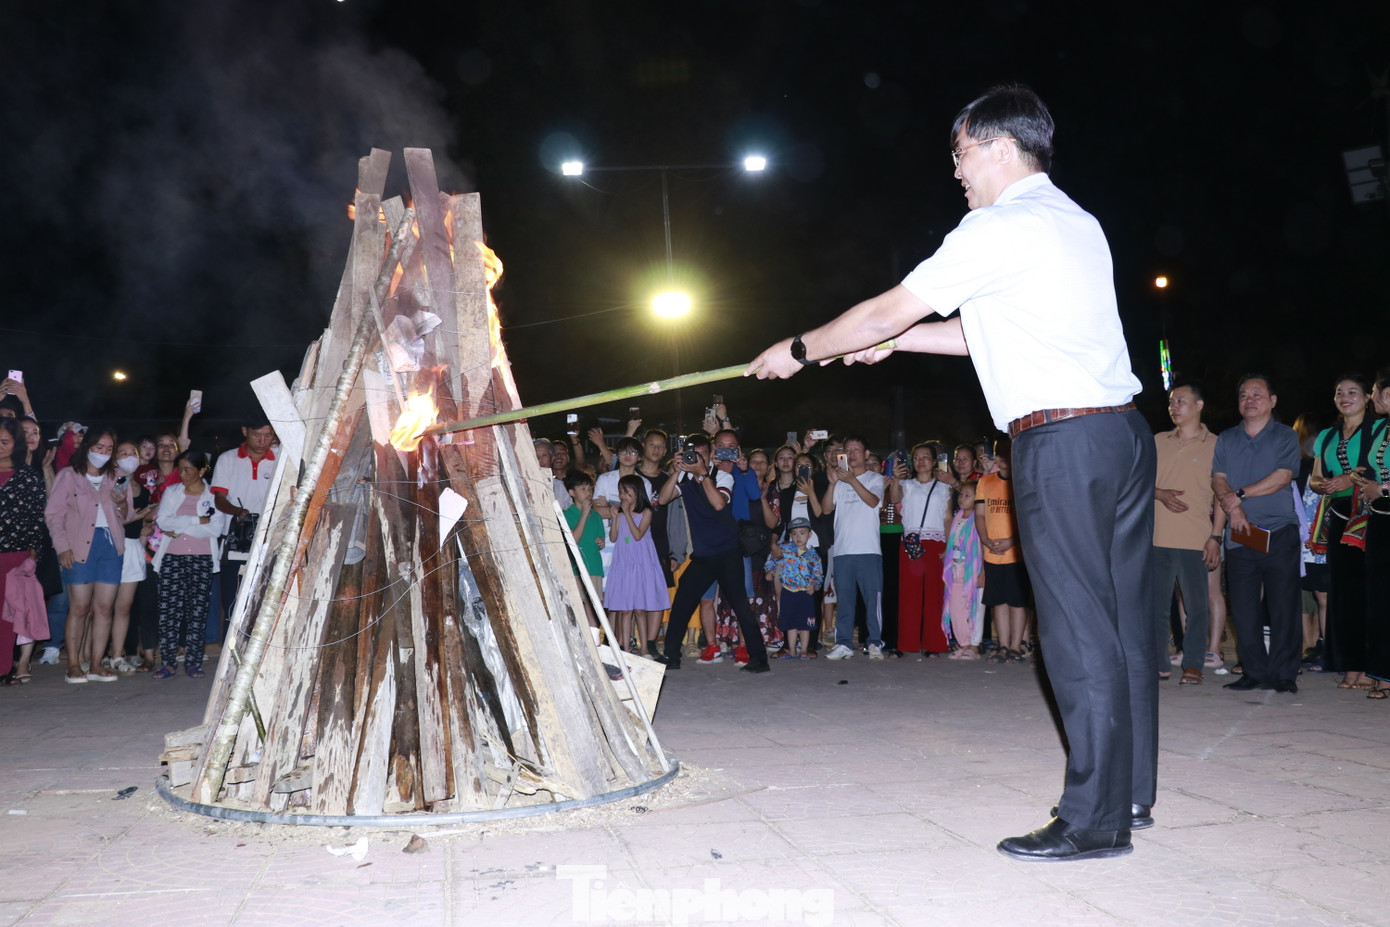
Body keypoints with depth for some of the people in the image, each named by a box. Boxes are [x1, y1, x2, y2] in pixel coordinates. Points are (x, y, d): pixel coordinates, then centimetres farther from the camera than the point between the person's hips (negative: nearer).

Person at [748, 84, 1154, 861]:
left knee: (1080, 630, -5)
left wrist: (800, 350, 9)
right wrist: (893, 342, 26)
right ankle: (1130, 793, 23)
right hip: (1123, 430, 9)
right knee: (1123, 620, 12)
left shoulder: (1001, 227, -8)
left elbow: (889, 310, -4)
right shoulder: (1076, 223, 20)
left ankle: (1096, 820, 3)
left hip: (1063, 441, -9)